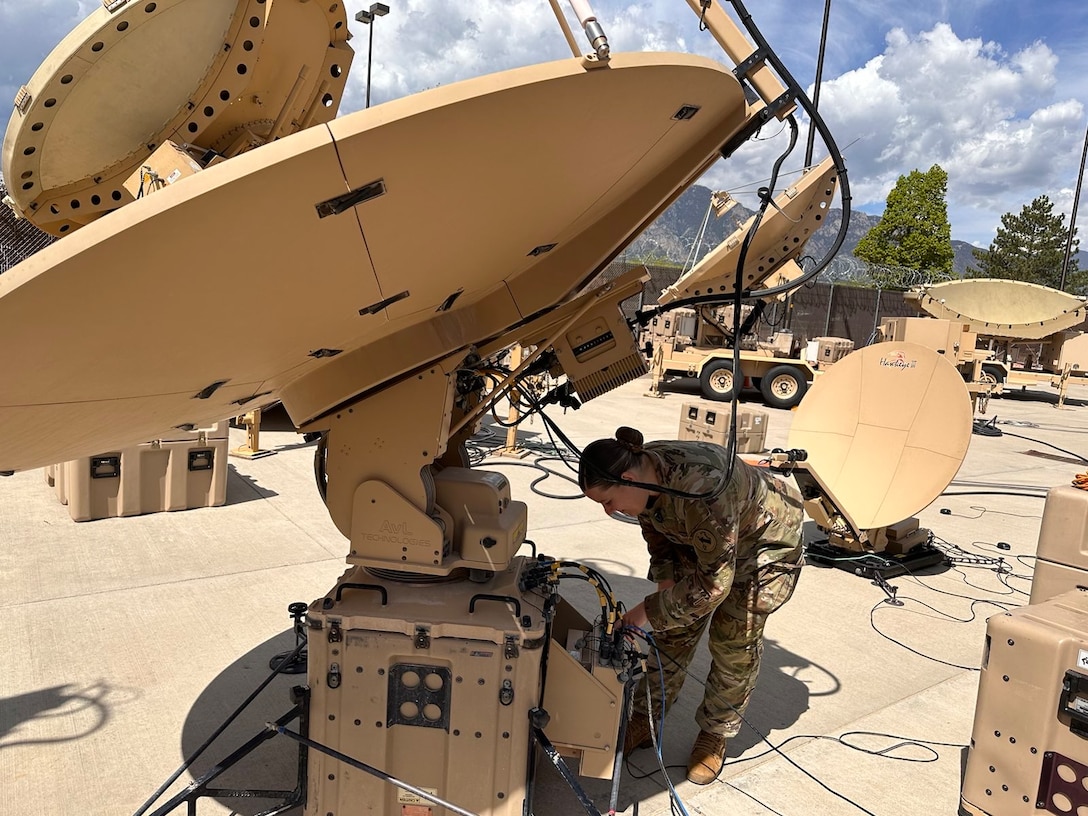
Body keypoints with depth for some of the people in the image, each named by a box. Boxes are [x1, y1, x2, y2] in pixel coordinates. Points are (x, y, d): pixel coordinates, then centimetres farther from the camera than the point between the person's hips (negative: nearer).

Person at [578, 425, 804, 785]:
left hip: (765, 542, -6)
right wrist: (666, 581, -12)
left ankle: (715, 735, 20)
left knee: (734, 641, -1)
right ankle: (645, 721, 18)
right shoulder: (644, 476, -22)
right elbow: (657, 534, 0)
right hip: (700, 541, 6)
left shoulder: (701, 490, -45)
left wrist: (650, 610, -30)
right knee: (674, 628, 4)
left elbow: (714, 582, -37)